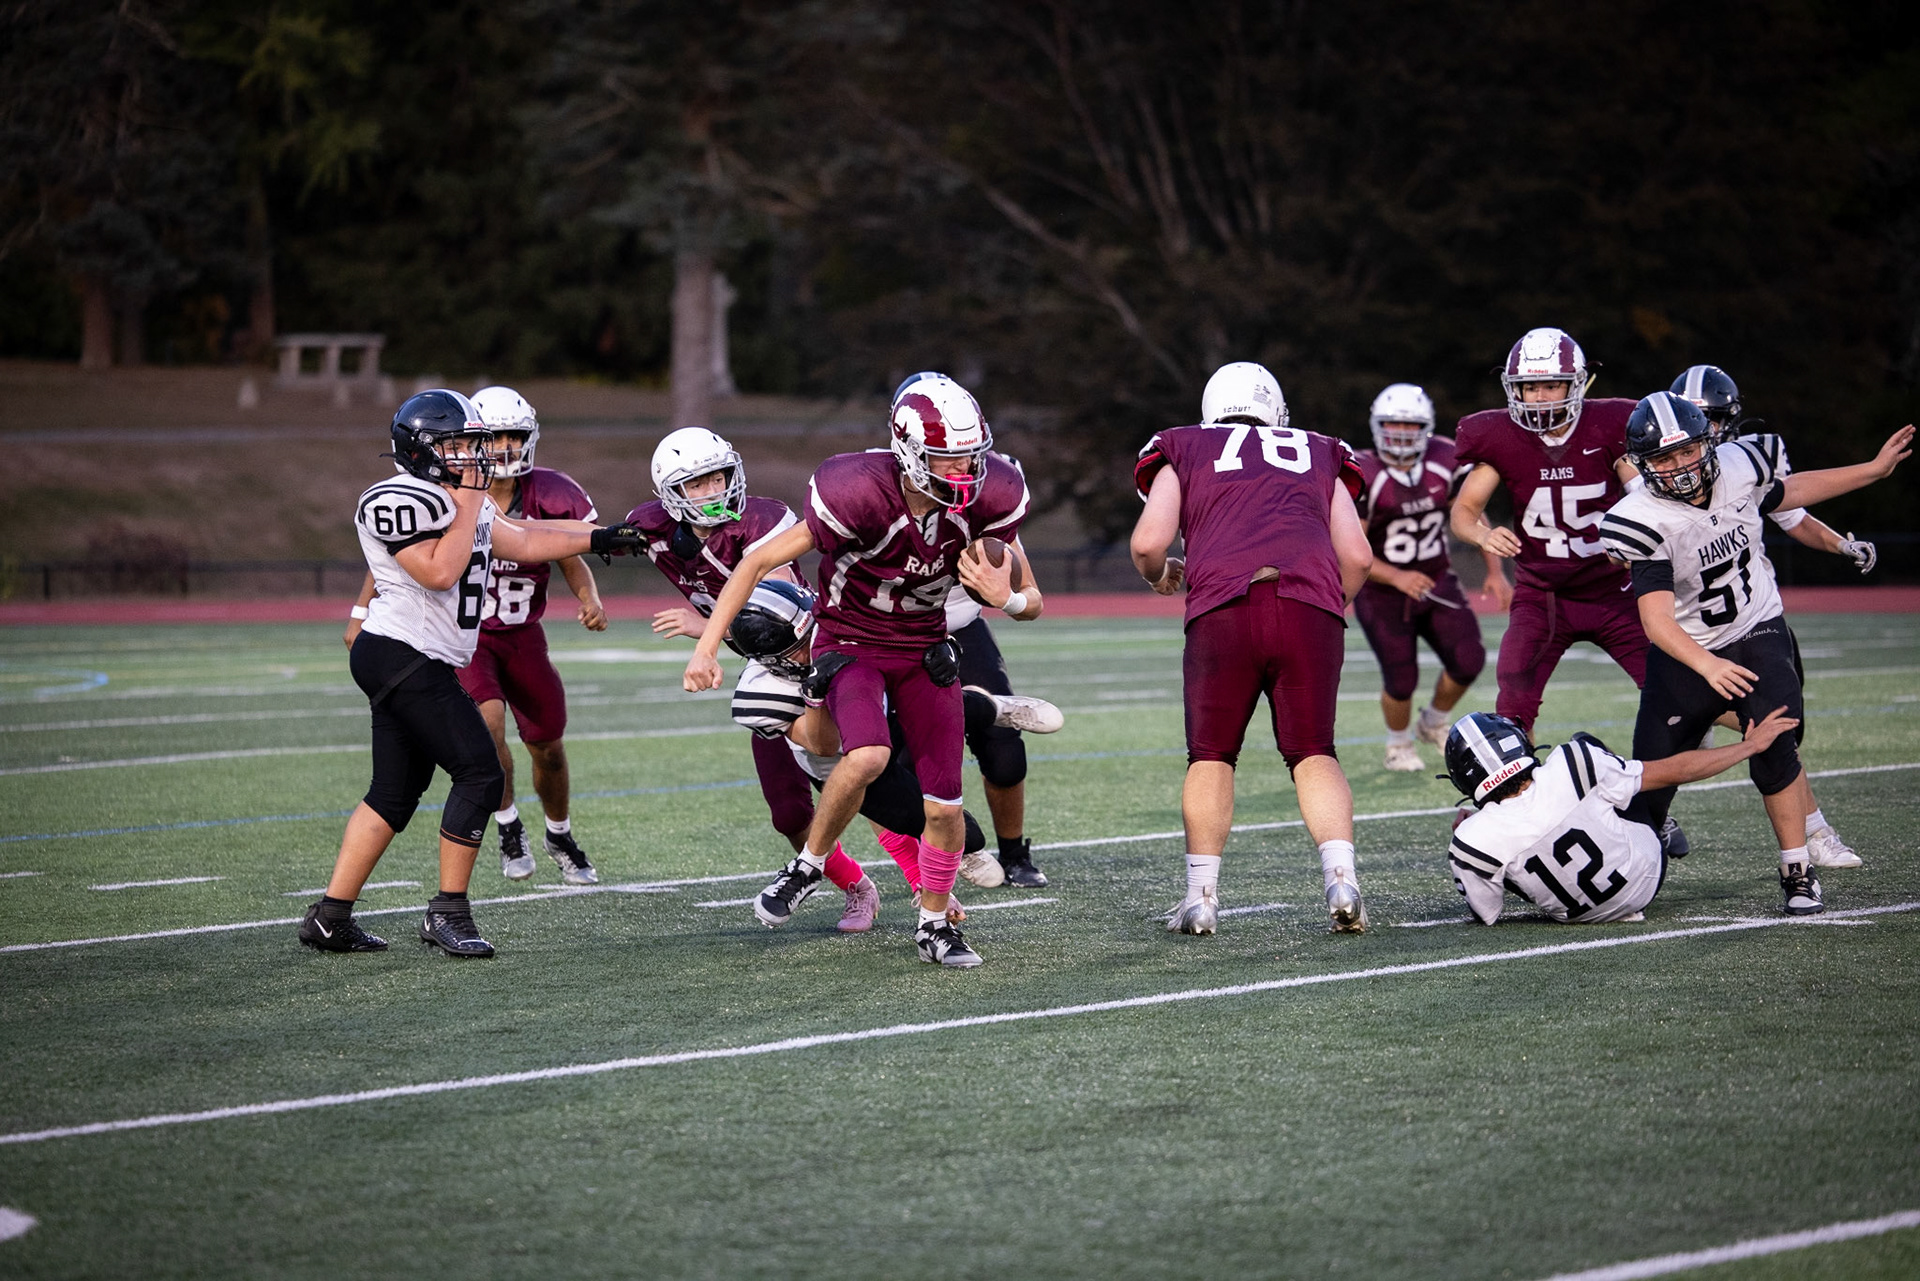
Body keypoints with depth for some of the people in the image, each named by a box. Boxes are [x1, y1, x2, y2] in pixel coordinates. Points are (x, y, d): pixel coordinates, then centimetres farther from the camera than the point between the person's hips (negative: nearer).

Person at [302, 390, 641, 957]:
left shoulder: (458, 499, 16)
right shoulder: (398, 502, -15)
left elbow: (521, 542, 25)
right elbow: (440, 572, -23)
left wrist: (598, 539, 22)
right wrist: (468, 508, -15)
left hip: (416, 666, 10)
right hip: (401, 656, -10)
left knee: (395, 793, 11)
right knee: (480, 773, -11)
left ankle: (330, 917, 13)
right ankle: (448, 911, -5)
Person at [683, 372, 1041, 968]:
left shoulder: (986, 500, -17)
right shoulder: (863, 495, -29)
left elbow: (1032, 602, -4)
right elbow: (759, 562, -20)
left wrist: (1005, 598, -29)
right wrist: (706, 646, -26)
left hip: (925, 650, 4)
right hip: (851, 647, -4)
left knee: (944, 804, -1)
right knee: (868, 756, -32)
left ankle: (934, 926, 22)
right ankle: (809, 862, -6)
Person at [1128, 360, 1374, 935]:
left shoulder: (1185, 451, 24)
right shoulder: (1318, 456, 29)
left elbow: (1147, 542, 11)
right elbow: (1357, 557, 19)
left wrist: (1160, 576, 32)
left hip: (1224, 608, -1)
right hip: (1310, 608, 1)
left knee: (1211, 756, 13)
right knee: (1313, 753, 9)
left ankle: (1201, 896, 9)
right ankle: (1341, 878, -9)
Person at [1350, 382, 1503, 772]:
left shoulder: (1444, 461, -9)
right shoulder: (1362, 477, -22)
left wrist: (1495, 571, 1)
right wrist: (1397, 578, -31)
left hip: (1437, 580, 4)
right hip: (1382, 592, -4)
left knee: (1468, 660, -10)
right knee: (1401, 681, -6)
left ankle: (1435, 722, 22)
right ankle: (1399, 742, 28)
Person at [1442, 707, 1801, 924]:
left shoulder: (1473, 843, -30)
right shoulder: (1572, 767, -30)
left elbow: (1486, 915, -10)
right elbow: (1673, 772, -18)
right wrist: (1750, 746, -4)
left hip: (1579, 913, 0)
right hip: (1647, 875, 0)